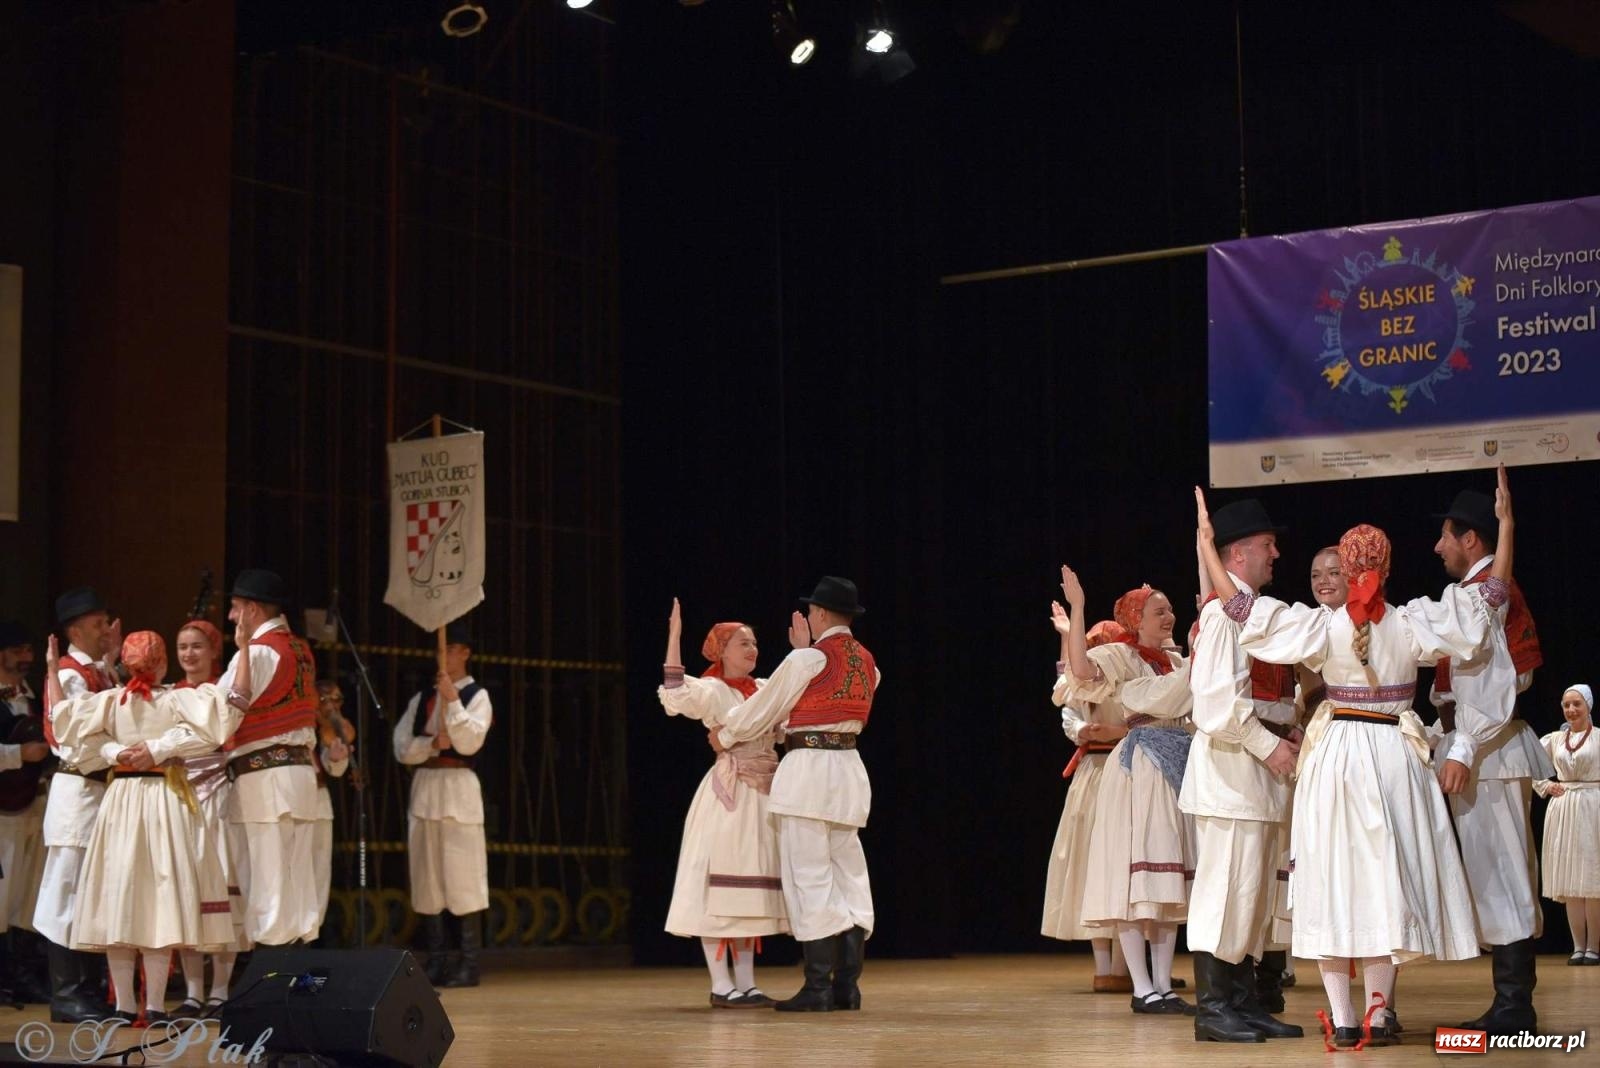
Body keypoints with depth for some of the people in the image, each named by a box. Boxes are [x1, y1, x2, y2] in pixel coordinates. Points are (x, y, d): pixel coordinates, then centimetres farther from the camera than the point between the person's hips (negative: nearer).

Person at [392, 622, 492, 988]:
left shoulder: (476, 695, 3)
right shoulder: (421, 699, 15)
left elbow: (469, 742, -12)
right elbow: (402, 747, 6)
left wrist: (451, 697, -16)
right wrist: (433, 743, -11)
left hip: (458, 787, -5)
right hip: (424, 787, 5)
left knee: (464, 878, -7)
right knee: (426, 878, 5)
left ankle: (468, 963, -5)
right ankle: (436, 961, 10)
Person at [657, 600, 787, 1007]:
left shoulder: (766, 690, 14)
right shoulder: (711, 690, -5)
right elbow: (676, 695, -23)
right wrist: (674, 636, -24)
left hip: (763, 795, 7)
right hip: (727, 795, -7)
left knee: (751, 890, 9)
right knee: (719, 889, -6)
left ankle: (745, 983, 13)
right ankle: (721, 985, -3)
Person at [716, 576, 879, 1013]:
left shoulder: (807, 660, -9)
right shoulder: (867, 664, 12)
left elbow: (763, 709, 1)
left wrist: (725, 736, 18)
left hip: (808, 767, -7)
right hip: (849, 768, 7)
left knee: (809, 878, -6)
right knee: (849, 876, 8)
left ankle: (817, 988, -8)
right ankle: (847, 985, 6)